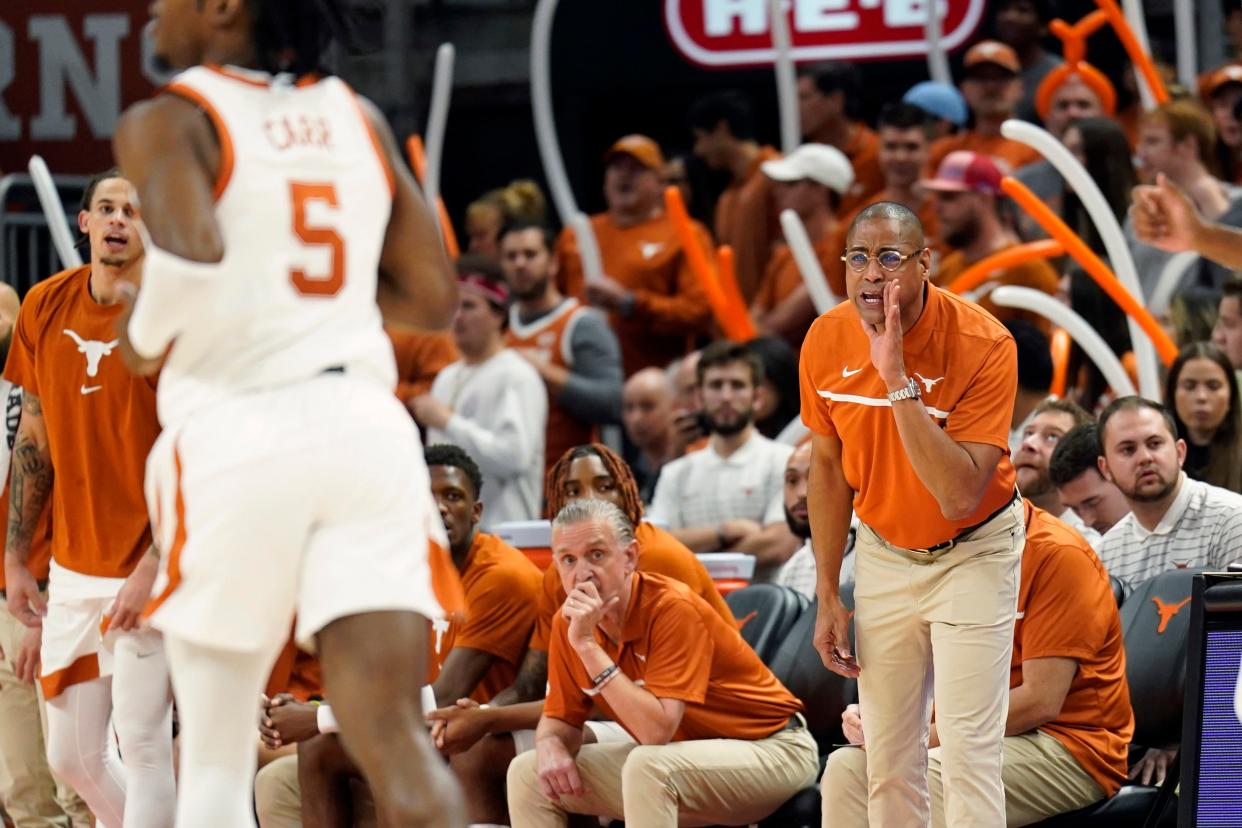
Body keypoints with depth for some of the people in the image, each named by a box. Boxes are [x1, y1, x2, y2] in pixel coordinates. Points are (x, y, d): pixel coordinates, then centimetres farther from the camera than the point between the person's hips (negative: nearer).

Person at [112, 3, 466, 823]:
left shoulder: (168, 125, -2)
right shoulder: (360, 119, 15)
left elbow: (192, 256, -21)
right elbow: (433, 298, 18)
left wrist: (146, 339, -1)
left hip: (237, 438, -4)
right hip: (367, 425, 4)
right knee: (395, 741, -8)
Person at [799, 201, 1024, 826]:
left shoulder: (983, 345, -25)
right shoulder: (826, 341, -11)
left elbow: (959, 495, -31)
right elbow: (829, 466, 5)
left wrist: (899, 379, -37)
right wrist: (828, 597, 6)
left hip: (972, 552, -4)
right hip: (883, 554, 4)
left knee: (968, 750, -12)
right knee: (887, 755, 5)